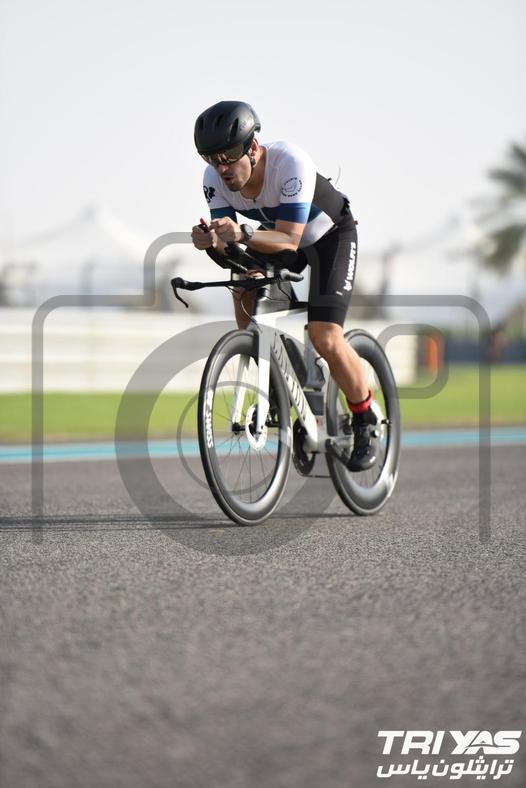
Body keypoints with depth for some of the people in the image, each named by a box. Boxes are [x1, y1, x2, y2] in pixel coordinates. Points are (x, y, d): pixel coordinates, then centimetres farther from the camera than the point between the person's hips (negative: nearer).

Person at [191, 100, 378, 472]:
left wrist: (242, 235, -56)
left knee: (325, 339, -18)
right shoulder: (215, 178, -22)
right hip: (276, 235, 6)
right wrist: (212, 241, -45)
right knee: (245, 289, -18)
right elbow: (227, 248, -22)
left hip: (330, 235, -6)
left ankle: (366, 422, 4)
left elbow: (290, 240, -40)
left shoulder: (290, 162, -38)